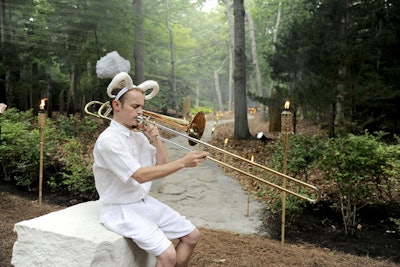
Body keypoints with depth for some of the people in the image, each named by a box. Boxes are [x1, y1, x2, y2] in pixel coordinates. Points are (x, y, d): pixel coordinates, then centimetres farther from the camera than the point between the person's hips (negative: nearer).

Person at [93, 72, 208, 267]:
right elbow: (140, 176, -28)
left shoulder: (139, 136, 5)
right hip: (122, 210, -8)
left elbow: (163, 167, 6)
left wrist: (155, 139, -8)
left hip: (146, 203, 8)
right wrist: (183, 162, -30)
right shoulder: (108, 140, -20)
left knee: (192, 235, 5)